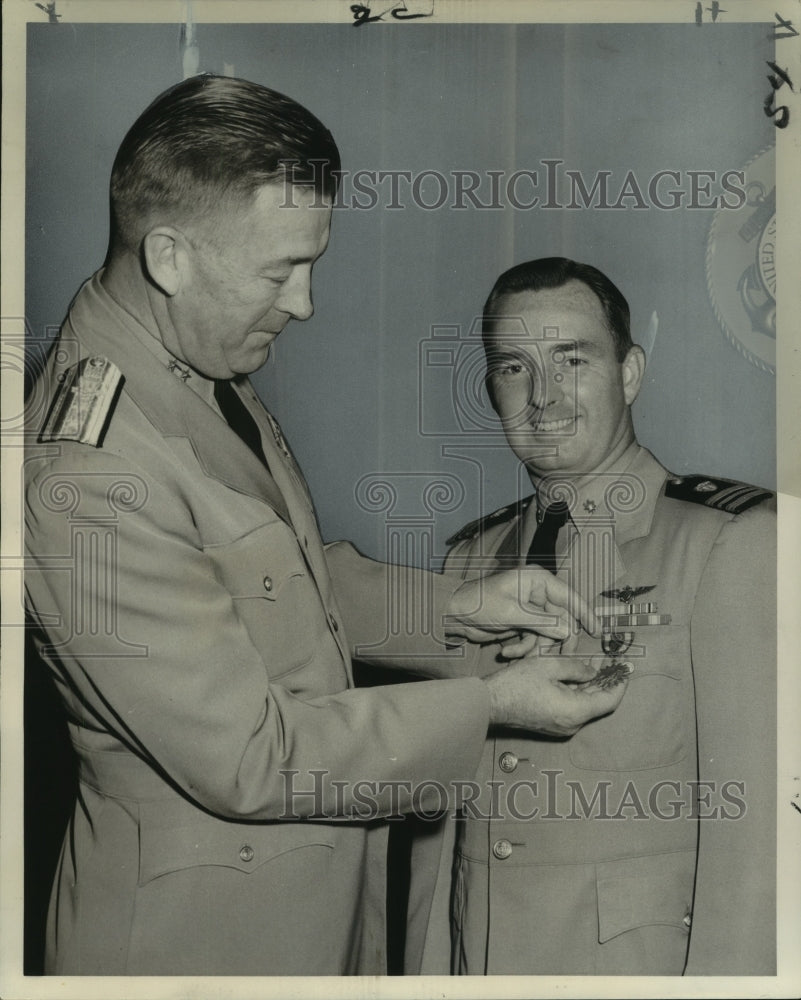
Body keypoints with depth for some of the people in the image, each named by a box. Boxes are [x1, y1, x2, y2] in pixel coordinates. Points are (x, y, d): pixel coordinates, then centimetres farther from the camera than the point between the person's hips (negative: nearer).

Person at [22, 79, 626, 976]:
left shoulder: (206, 372, 0)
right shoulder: (87, 481, -30)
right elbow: (251, 758, -25)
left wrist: (454, 608, 0)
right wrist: (488, 707, -19)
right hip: (200, 932, -8)